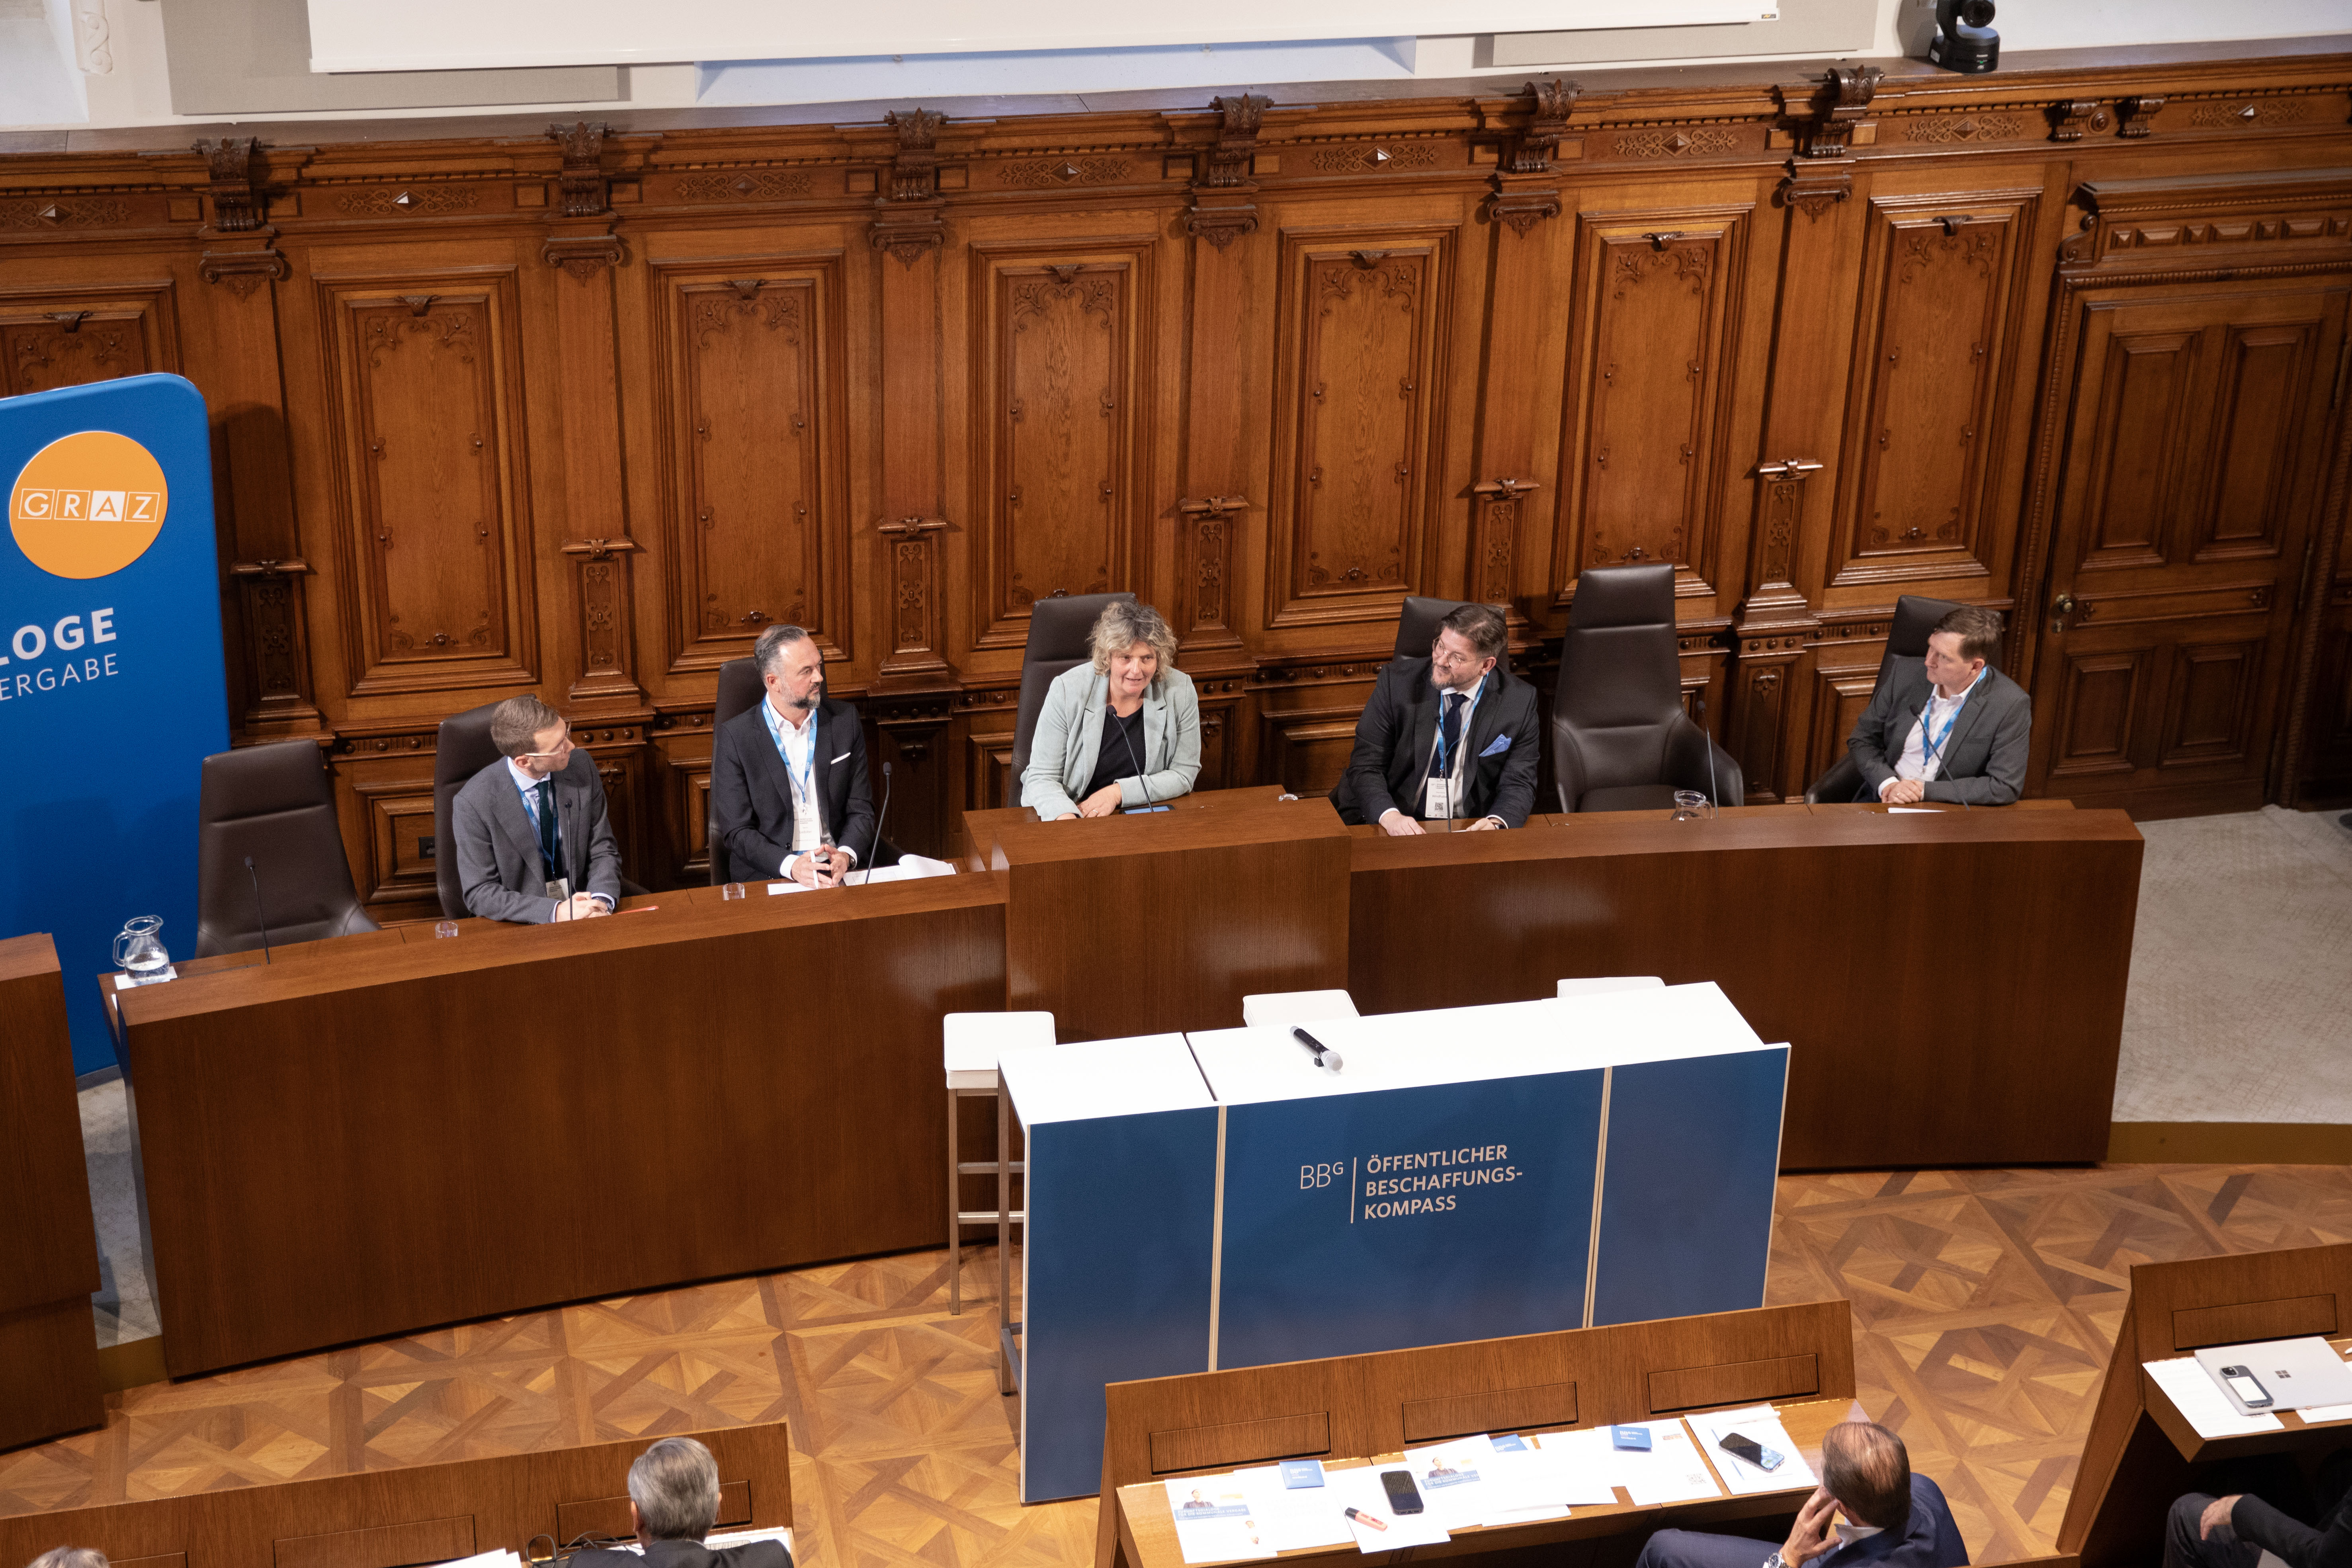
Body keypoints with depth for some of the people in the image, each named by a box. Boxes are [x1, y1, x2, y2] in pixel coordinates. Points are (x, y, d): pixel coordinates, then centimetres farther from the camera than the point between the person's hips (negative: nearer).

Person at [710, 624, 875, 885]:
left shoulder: (845, 720, 6)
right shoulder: (735, 737, -4)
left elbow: (860, 809, 8)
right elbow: (737, 832, -5)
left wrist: (846, 855, -13)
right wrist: (791, 865, -22)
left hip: (840, 872, 3)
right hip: (769, 873, -3)